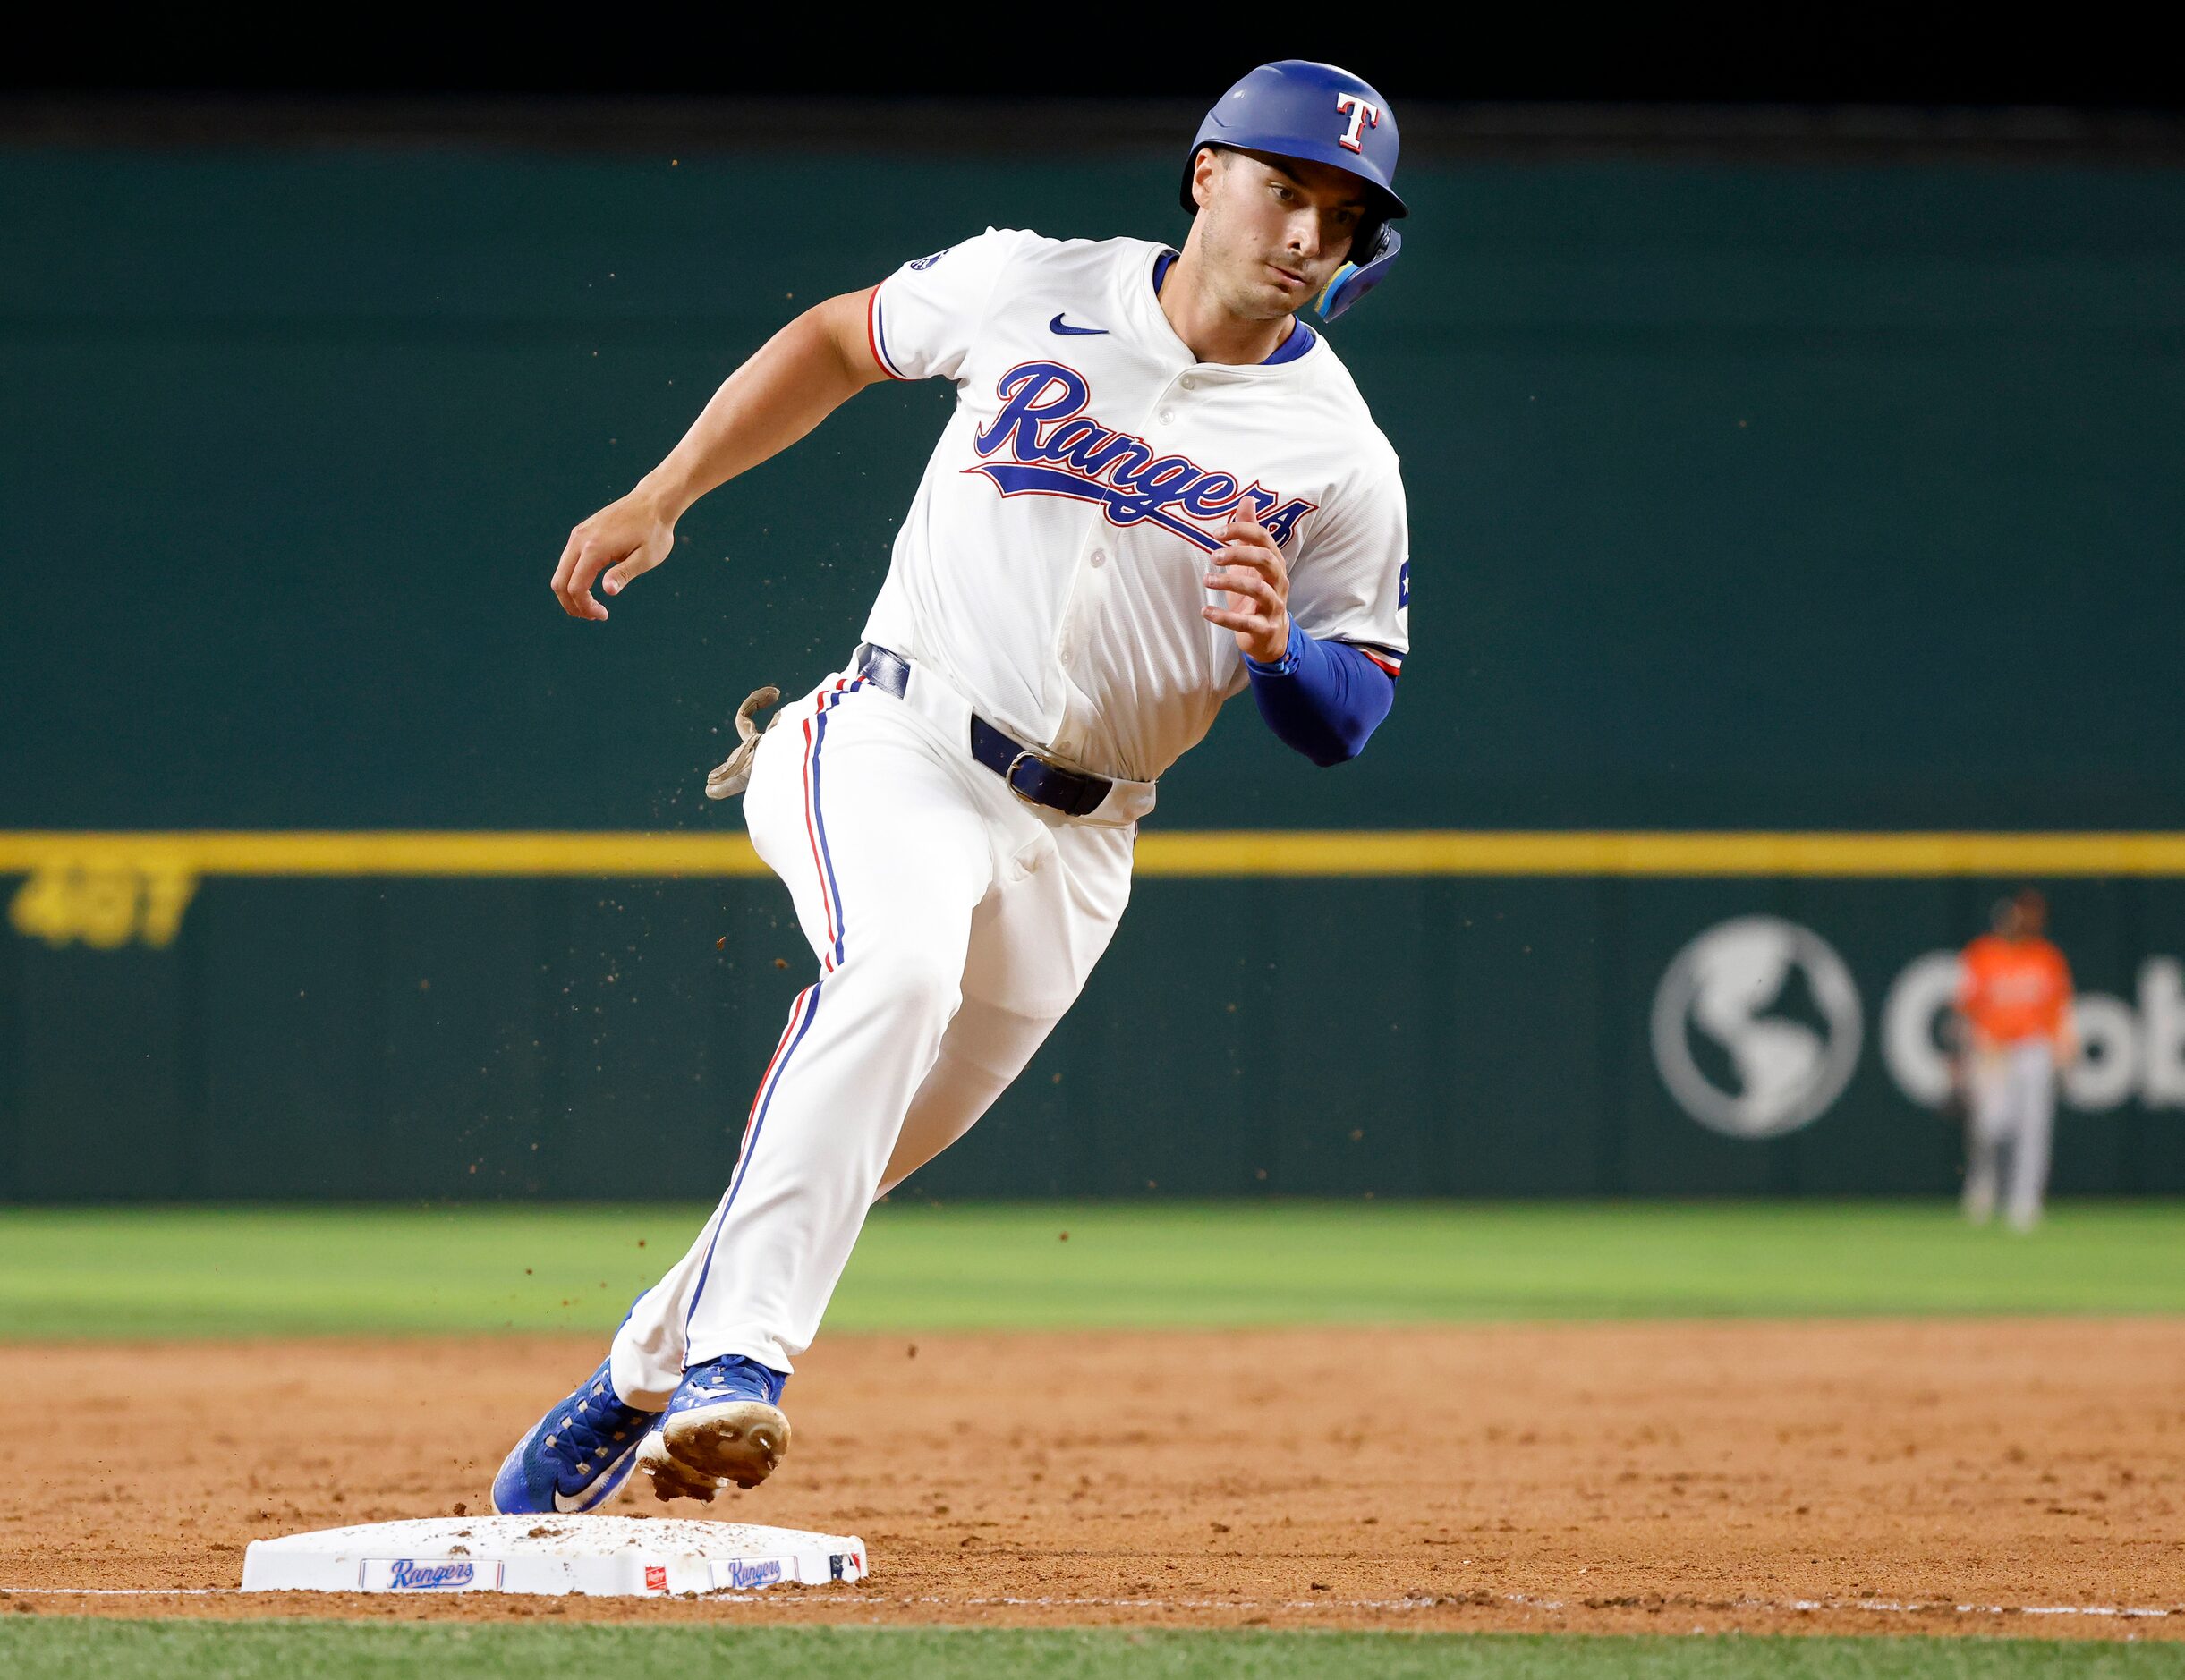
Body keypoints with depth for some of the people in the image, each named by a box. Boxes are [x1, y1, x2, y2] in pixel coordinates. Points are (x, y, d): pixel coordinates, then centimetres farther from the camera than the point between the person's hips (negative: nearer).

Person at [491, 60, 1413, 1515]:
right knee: (899, 963, -34)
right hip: (894, 752, -2)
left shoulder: (1341, 458, -2)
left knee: (860, 1155, 7)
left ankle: (642, 1383, 30)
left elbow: (1349, 719, 3)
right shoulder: (1030, 288, -2)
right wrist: (661, 497, 8)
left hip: (1073, 845, 3)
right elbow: (840, 340, 15)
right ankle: (736, 1355, -38)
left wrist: (1277, 646, -20)